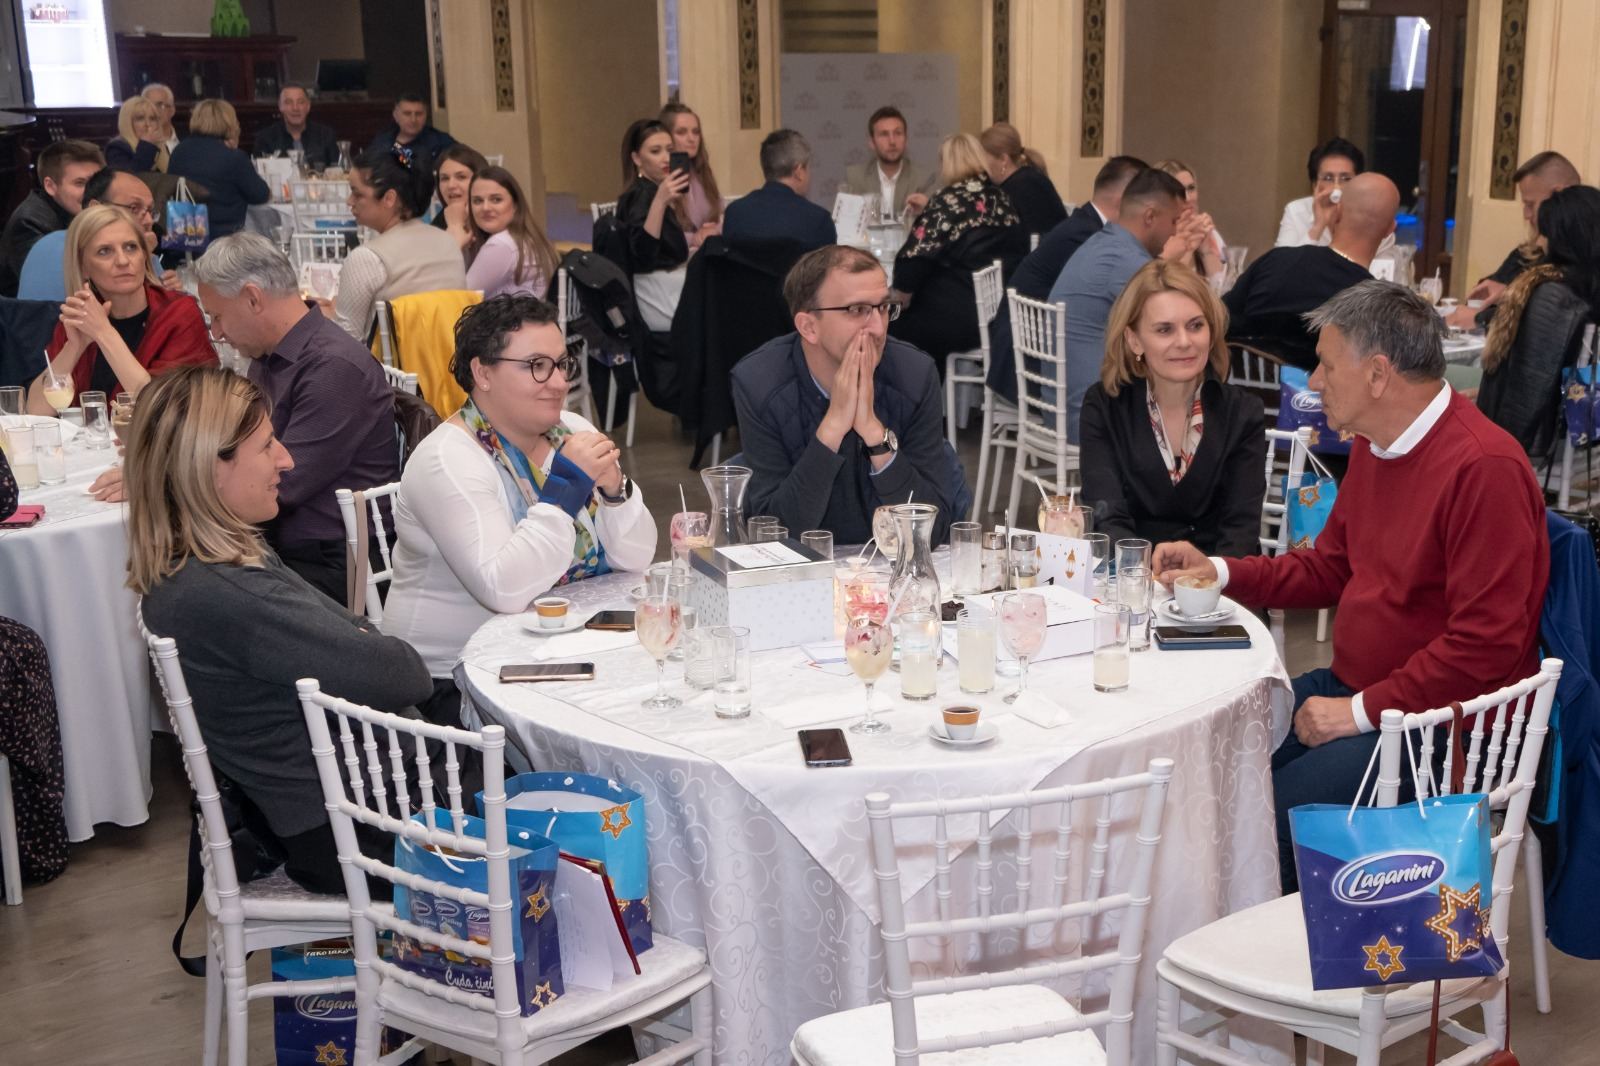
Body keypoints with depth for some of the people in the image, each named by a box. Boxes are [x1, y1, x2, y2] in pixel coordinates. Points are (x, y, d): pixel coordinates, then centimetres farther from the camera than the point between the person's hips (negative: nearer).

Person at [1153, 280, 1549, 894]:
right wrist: (1218, 572, 9)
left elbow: (1486, 646, -24)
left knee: (1268, 815, -23)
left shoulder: (1485, 468, -21)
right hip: (1354, 689, 9)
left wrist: (1362, 711, -20)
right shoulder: (1374, 447, 10)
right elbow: (1329, 568, 22)